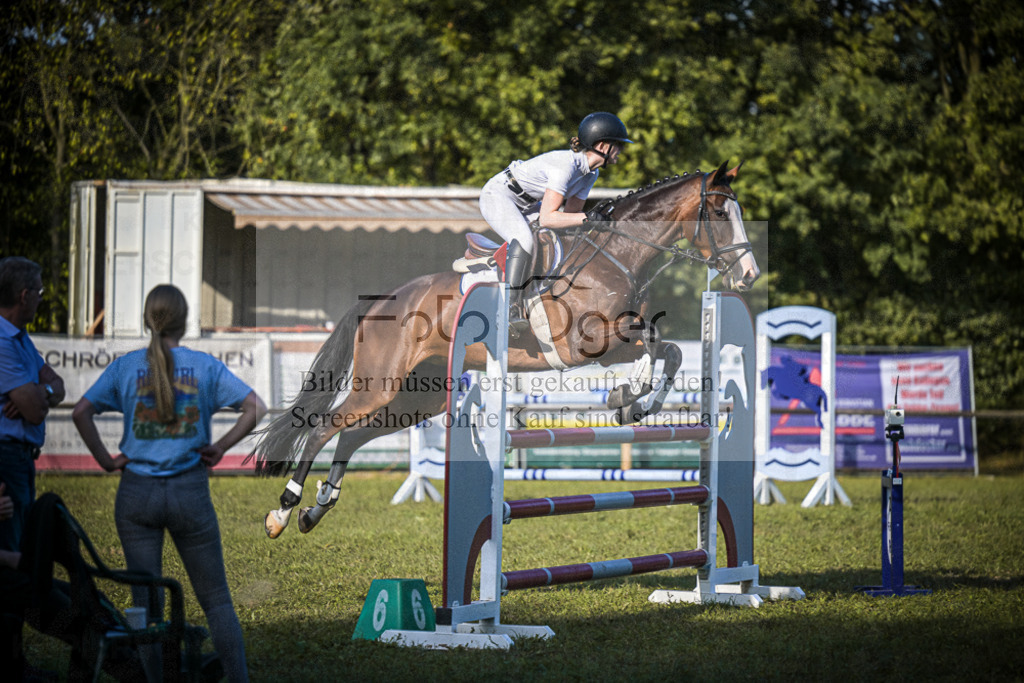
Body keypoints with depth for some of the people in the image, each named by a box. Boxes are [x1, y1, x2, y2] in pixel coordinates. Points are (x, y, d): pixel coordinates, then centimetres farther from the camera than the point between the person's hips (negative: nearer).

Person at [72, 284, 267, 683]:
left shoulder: (126, 366, 2)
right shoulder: (205, 366, 0)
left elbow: (81, 412, -3)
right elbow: (256, 409, -7)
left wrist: (104, 458, 4)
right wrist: (219, 448, 0)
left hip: (137, 491, 1)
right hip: (190, 492, -1)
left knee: (146, 602, 5)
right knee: (215, 599, 7)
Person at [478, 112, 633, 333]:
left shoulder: (590, 173, -2)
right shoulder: (565, 165, -31)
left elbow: (570, 213, 5)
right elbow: (547, 219, -36)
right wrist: (588, 217, -42)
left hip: (525, 205, 10)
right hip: (497, 196, -10)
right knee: (525, 240, -34)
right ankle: (511, 310, -34)